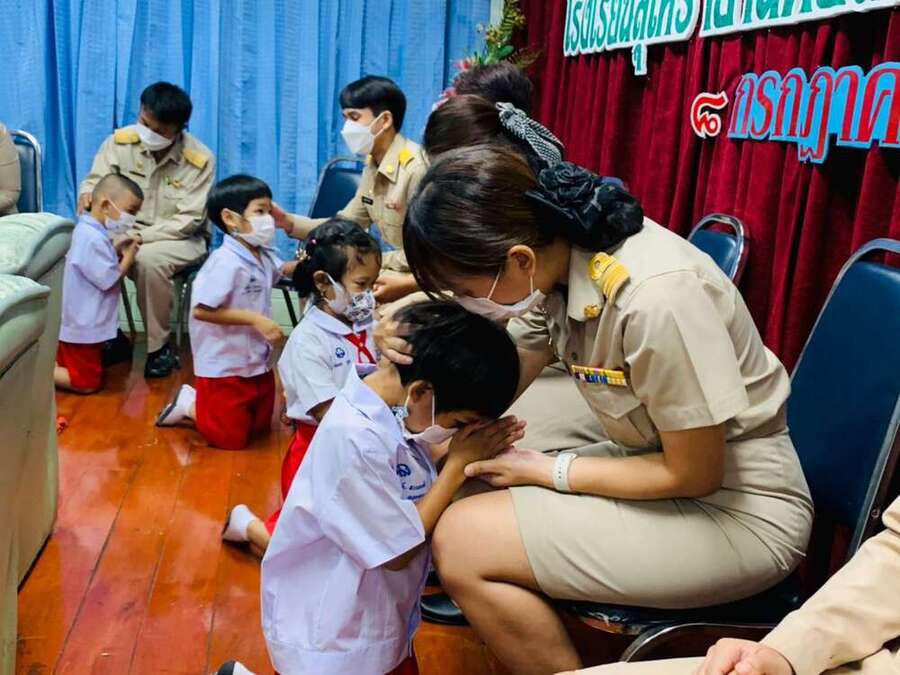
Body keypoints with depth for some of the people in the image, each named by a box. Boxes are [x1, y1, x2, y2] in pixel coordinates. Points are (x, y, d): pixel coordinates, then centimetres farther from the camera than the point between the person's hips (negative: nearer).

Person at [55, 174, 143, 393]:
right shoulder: (93, 238, -26)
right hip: (84, 326, -10)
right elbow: (109, 280, -23)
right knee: (88, 383, -2)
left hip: (81, 322, 10)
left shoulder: (88, 230, 7)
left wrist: (118, 250, 3)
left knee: (69, 365, 26)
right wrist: (129, 255, -10)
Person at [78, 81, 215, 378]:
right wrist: (87, 194, -29)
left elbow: (188, 220, -17)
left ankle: (159, 346, -16)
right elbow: (94, 180, -2)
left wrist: (139, 236, -27)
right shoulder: (120, 141, -7)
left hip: (181, 239, -4)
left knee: (149, 258, -36)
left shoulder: (200, 159, -16)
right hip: (127, 231, 4)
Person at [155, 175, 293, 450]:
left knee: (260, 426, 20)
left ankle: (198, 398, 31)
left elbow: (279, 270, 26)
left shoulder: (264, 256, 3)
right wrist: (255, 319, -27)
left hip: (257, 362, 9)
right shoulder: (226, 263, -26)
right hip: (224, 367, -9)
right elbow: (201, 310, -28)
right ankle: (190, 406, 21)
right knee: (231, 438, -1)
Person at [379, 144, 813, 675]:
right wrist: (424, 350, -14)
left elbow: (694, 474, -21)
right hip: (661, 456, 8)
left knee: (463, 544, -17)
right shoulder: (558, 255, -7)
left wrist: (548, 471, -11)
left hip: (739, 510, -8)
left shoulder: (655, 297, -31)